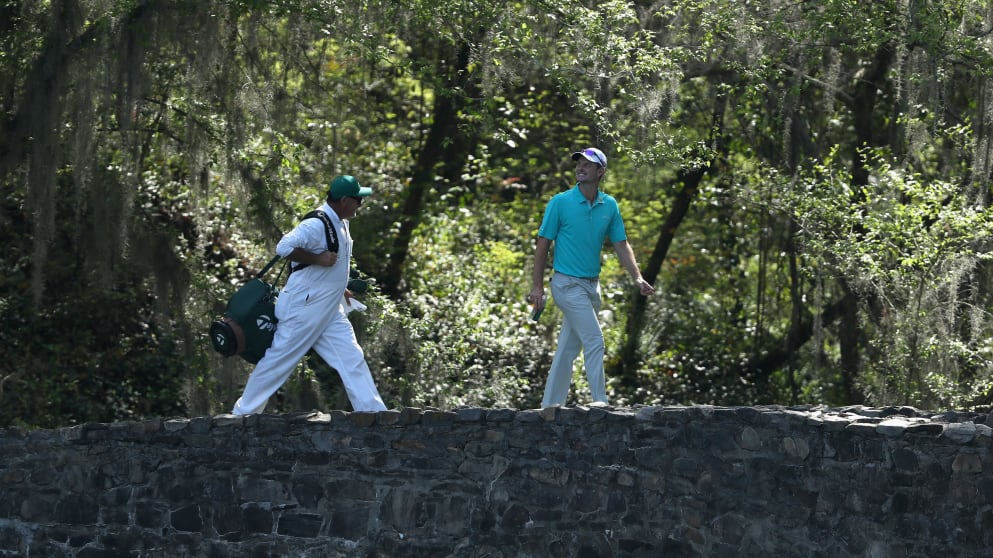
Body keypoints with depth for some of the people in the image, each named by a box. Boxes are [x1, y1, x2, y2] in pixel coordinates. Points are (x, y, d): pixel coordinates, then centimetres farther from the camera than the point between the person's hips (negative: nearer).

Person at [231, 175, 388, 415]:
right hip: (305, 309, -9)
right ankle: (243, 413, 9)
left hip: (331, 313, 9)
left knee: (353, 359, 2)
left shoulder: (340, 224, 11)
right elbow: (284, 247, -28)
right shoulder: (317, 224, -19)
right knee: (279, 361, -1)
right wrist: (318, 259, -26)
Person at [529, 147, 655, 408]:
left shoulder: (610, 206, 6)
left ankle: (550, 405, 14)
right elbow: (543, 244, -4)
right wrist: (537, 286, -8)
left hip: (592, 286, 5)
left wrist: (637, 278, -3)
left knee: (569, 348, 8)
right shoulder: (560, 202, -6)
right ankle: (600, 402, -12)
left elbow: (621, 244, 10)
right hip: (567, 283, -5)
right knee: (594, 341, -14)